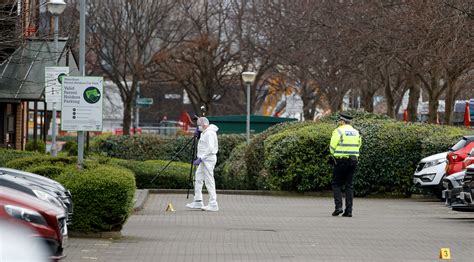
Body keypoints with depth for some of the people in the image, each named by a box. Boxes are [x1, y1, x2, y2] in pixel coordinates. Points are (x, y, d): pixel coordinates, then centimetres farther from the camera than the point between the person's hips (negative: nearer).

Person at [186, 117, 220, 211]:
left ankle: (213, 204, -5)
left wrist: (200, 158, -24)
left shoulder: (209, 133, -16)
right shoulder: (205, 133, 15)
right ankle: (198, 202, 16)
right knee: (198, 179, 12)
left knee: (209, 181, -8)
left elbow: (210, 149, -23)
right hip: (204, 160, 11)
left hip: (208, 159, -11)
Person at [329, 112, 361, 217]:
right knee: (349, 185, 8)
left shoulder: (338, 131, -8)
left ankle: (338, 206, -10)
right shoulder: (356, 132, 11)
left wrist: (335, 156, 9)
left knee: (337, 184, 4)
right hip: (353, 160, 5)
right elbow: (358, 146, 10)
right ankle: (349, 210, 3)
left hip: (341, 160, -5)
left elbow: (332, 147, -8)